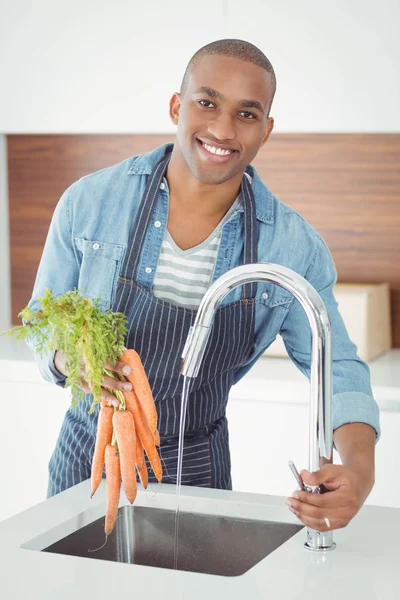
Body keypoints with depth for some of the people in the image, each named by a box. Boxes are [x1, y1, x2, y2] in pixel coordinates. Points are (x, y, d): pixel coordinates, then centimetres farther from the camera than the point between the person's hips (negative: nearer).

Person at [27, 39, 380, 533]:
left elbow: (338, 372, -6)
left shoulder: (294, 246, -11)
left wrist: (360, 468, -26)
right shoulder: (90, 202, -11)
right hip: (89, 455, 0)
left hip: (196, 468, 0)